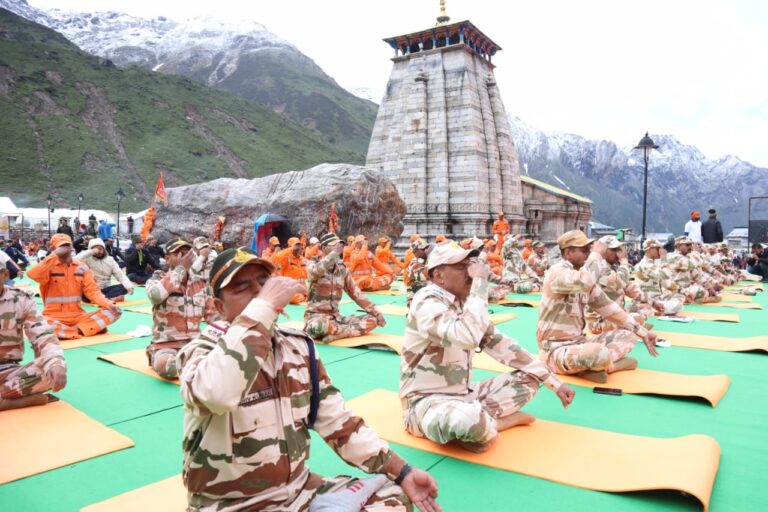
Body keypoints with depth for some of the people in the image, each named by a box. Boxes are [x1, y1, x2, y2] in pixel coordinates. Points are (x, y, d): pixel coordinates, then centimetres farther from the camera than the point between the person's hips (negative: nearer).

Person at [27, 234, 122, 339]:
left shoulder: (82, 267, 7)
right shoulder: (49, 267, -2)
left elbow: (92, 290, 2)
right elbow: (33, 275, -25)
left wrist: (109, 304, -15)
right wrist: (54, 255, -22)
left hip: (78, 316, 3)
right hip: (54, 317, -3)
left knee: (113, 312, -17)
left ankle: (77, 329, -23)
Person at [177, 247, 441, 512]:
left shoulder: (298, 347, 2)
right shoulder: (202, 350, -14)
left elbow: (338, 422, 4)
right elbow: (215, 394, -39)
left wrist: (402, 471, -4)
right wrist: (263, 305, -33)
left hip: (299, 489, 6)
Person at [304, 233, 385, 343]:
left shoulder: (342, 270, 9)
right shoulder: (313, 266, -5)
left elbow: (356, 294, 9)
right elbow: (318, 270, -32)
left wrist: (376, 313, 2)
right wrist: (335, 252, -27)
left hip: (336, 317, 6)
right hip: (316, 317, -6)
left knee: (373, 320, -11)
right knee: (319, 326, -43)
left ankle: (335, 334, -25)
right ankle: (354, 330, -21)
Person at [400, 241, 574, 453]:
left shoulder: (466, 303, 7)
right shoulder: (427, 302, -19)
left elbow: (501, 344, 9)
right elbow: (467, 337, -38)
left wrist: (555, 382, 6)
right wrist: (480, 282, -29)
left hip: (464, 394, 9)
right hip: (427, 401, -9)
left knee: (529, 378, 5)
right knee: (470, 420, -40)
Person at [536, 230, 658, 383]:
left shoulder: (583, 275, 10)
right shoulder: (557, 272, -16)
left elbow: (607, 307, 14)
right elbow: (585, 282, -38)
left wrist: (642, 332, 11)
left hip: (579, 342, 9)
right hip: (557, 349, -9)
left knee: (629, 334, 8)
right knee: (600, 353, -38)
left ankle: (596, 365, -11)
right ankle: (602, 363, -3)